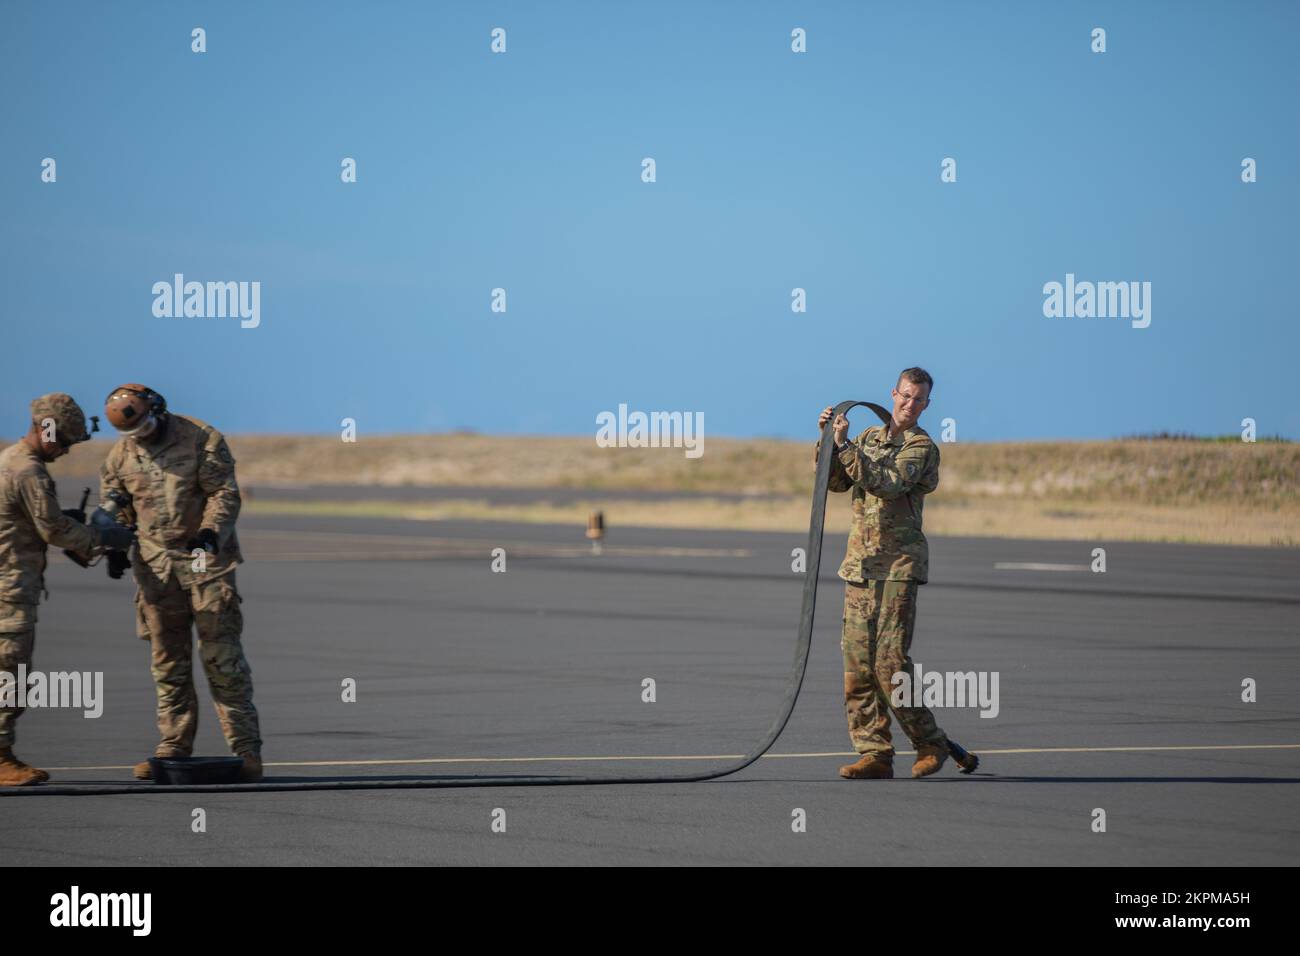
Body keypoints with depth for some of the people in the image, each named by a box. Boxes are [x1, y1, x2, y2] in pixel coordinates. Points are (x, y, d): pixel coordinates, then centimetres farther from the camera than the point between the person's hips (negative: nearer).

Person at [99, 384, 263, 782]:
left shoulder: (202, 440, -8)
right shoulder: (122, 453, 6)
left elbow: (225, 494, -11)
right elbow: (113, 503, 18)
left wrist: (211, 531, -25)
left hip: (206, 559, -4)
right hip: (155, 566, 4)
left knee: (221, 656, -7)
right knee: (168, 661, 6)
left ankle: (245, 750, -5)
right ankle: (173, 748, 11)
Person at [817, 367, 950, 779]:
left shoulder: (922, 447, -4)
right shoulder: (870, 436, 16)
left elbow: (886, 482, -19)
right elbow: (837, 481, 12)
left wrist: (845, 445, -22)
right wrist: (829, 441, -1)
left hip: (899, 564, -6)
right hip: (859, 564, 6)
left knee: (891, 662, -11)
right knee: (858, 665, 1)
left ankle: (930, 744, 3)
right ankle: (874, 753, 4)